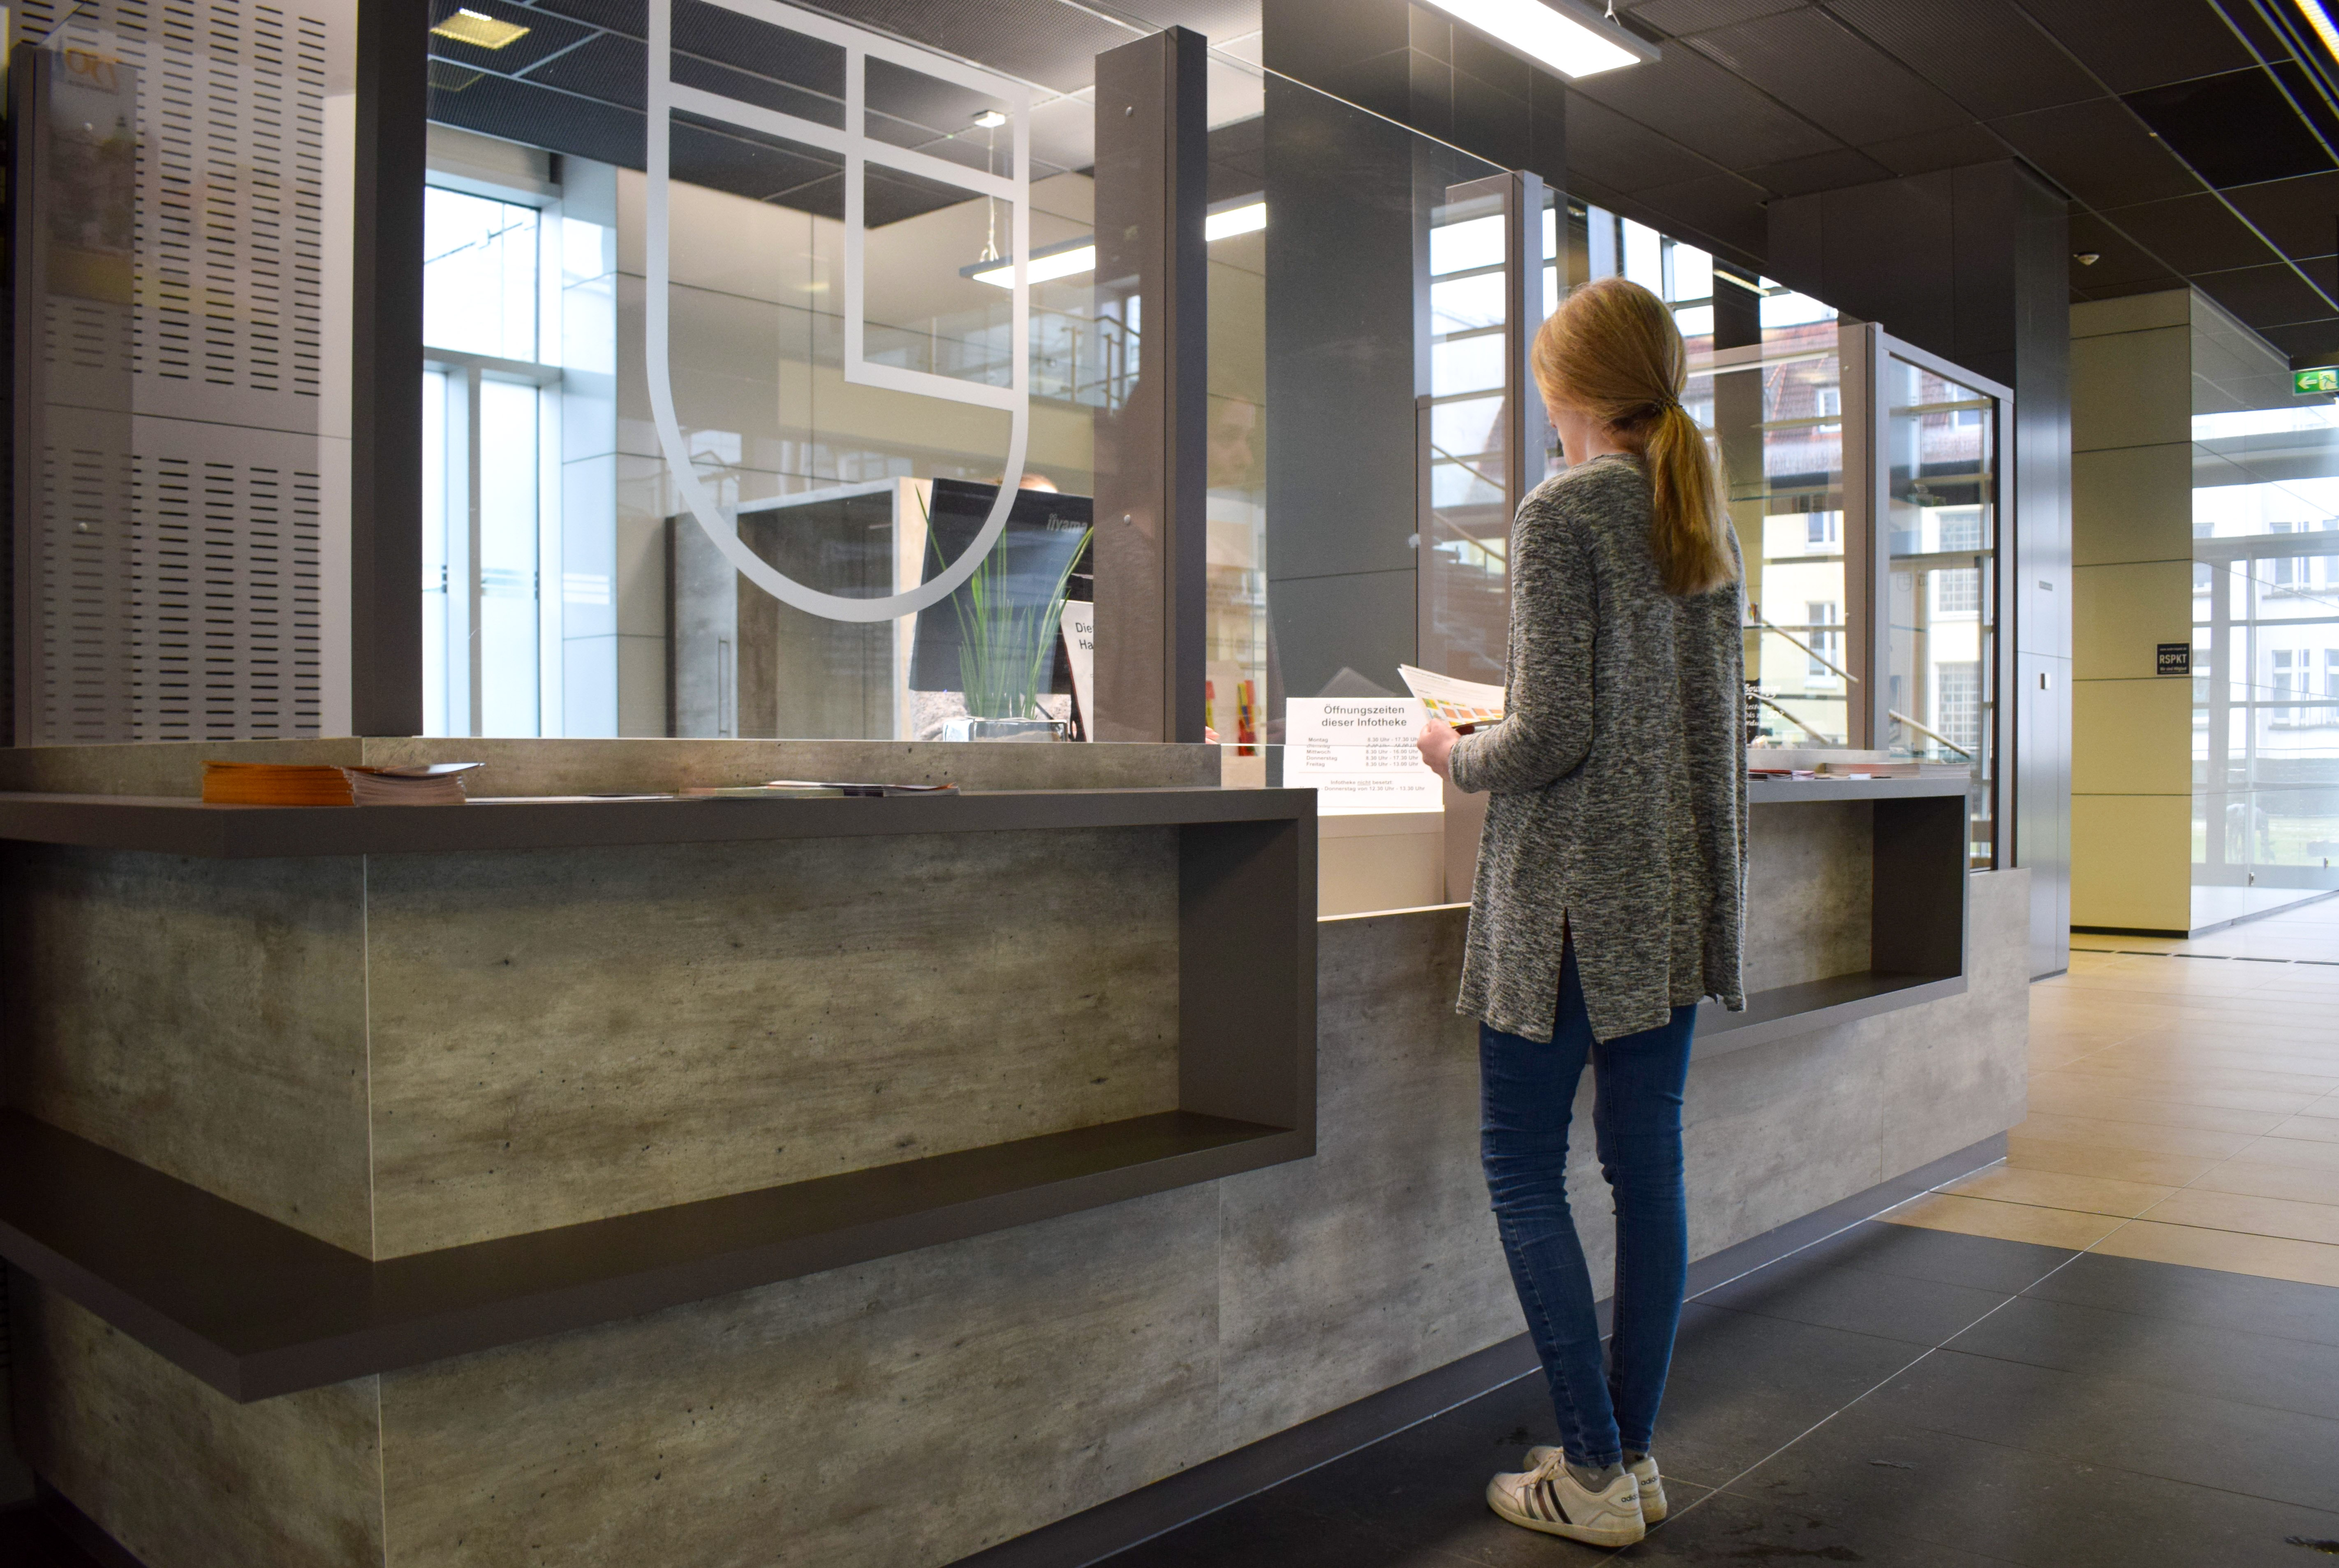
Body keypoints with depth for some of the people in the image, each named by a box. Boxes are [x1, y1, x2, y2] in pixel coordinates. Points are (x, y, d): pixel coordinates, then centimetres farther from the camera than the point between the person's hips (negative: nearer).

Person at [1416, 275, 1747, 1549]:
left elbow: (1552, 735, -18)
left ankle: (1595, 1473, 7)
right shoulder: (1706, 522, 12)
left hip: (1572, 886, -8)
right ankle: (1633, 1451, 21)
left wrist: (1457, 754, 1)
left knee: (1522, 1165, 3)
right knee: (1647, 1160, 11)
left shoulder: (1563, 512, -11)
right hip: (1679, 884, 8)